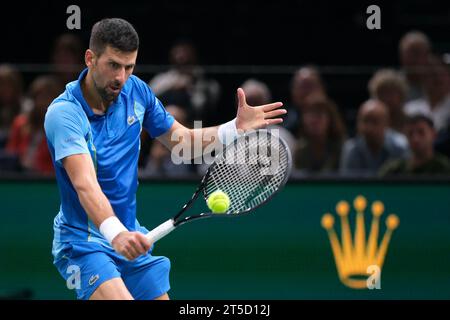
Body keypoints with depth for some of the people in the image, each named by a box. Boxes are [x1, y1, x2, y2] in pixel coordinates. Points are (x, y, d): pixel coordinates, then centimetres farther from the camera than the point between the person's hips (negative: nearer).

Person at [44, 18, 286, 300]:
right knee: (118, 297, -30)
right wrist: (115, 233, -51)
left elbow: (182, 140, 13)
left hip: (129, 238, 7)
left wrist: (235, 128, -2)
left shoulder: (136, 91, -1)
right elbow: (85, 184, -35)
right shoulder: (64, 113, -22)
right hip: (83, 241, -7)